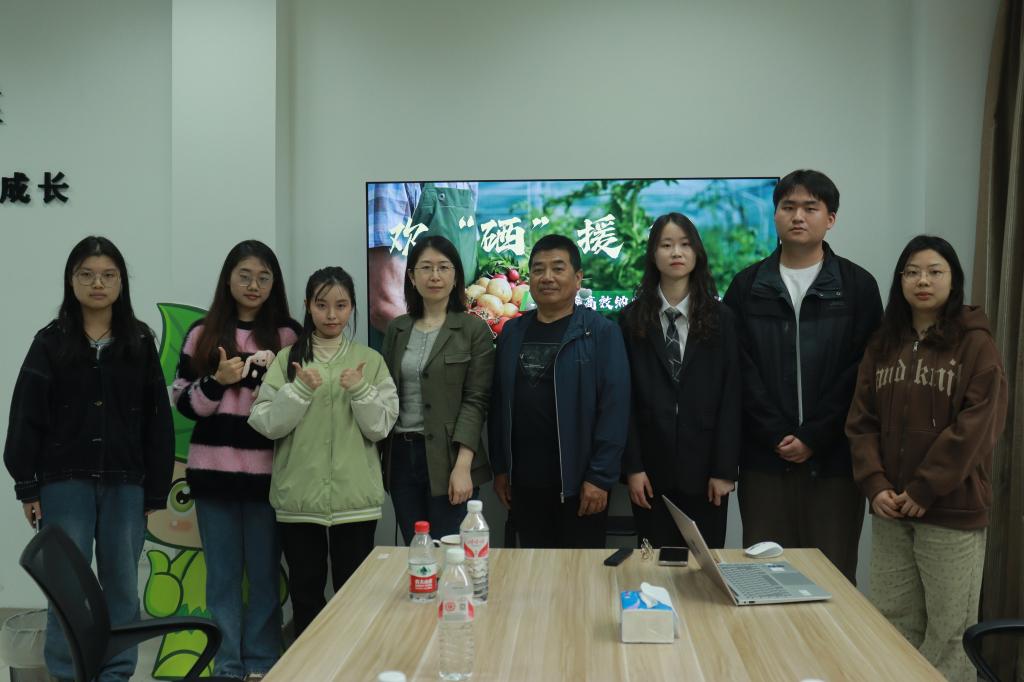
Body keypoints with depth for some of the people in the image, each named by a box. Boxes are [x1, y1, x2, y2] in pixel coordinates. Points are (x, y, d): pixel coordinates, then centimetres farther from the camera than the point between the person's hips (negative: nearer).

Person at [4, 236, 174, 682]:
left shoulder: (140, 343, 5)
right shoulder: (50, 342, 3)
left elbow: (157, 420, 4)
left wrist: (156, 489, 1)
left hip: (125, 482, 1)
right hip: (64, 480, -1)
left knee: (122, 585, 7)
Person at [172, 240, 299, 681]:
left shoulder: (288, 334, 3)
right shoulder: (202, 334, 7)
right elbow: (184, 402, 6)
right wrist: (217, 381, -12)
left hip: (267, 470, -1)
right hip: (214, 470, 1)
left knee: (264, 572, 6)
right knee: (222, 574, 10)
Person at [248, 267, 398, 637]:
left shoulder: (370, 360, 4)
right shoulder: (286, 360, 3)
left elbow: (381, 427, -1)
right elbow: (266, 424, -3)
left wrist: (359, 391, -17)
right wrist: (300, 391, -16)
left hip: (355, 498, 0)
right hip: (298, 498, 1)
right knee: (305, 592, 12)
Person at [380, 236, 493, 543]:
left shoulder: (474, 329, -3)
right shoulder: (397, 329, 11)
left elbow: (475, 400, -8)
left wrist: (462, 465, -17)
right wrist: (378, 456, 8)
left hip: (448, 457, -4)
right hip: (401, 455, 4)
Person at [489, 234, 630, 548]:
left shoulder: (601, 332, -6)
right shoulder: (512, 332, 8)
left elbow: (614, 407, -10)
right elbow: (498, 403, 10)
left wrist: (600, 476, -14)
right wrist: (499, 468, 7)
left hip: (578, 481, -4)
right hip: (523, 481, 4)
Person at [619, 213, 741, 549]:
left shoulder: (720, 318, 4)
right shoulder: (633, 318, 3)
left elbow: (731, 395, 0)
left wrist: (725, 469, -6)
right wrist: (632, 466, -6)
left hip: (704, 467, 0)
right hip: (652, 469, 0)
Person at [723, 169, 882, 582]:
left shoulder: (858, 285, 3)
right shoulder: (747, 286, 7)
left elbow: (861, 372, -3)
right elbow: (741, 370, 0)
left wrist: (814, 437, -10)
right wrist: (776, 435, -9)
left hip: (833, 459, -1)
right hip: (765, 457, 1)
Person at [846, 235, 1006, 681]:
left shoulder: (976, 344, -4)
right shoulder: (882, 345, 11)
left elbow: (976, 427, -12)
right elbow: (861, 422, 7)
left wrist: (924, 490, -15)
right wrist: (875, 486, -7)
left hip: (952, 511, -4)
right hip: (890, 511, 5)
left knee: (948, 632, 4)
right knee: (891, 626, 11)